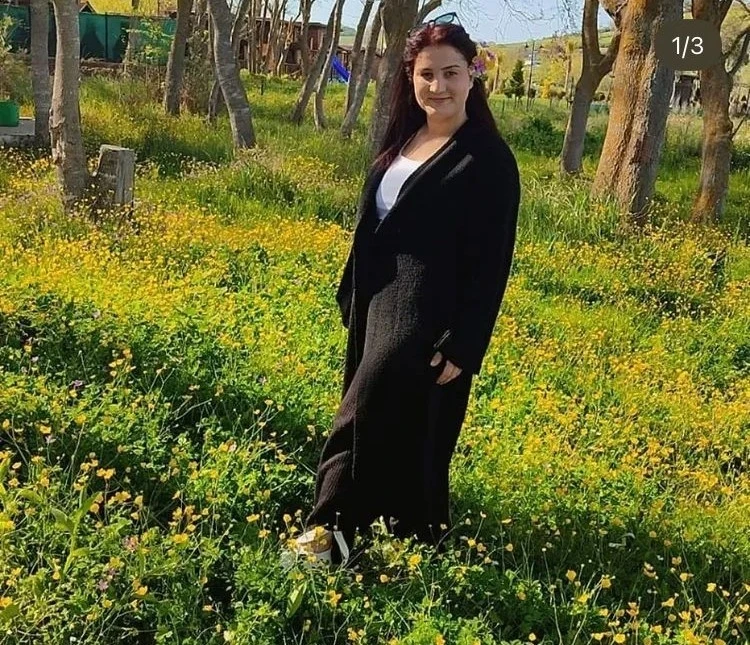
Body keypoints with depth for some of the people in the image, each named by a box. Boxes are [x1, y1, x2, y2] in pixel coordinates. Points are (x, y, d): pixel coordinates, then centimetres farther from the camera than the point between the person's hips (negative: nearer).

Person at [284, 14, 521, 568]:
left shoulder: (488, 160, -13)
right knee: (394, 431, 15)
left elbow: (491, 264, -14)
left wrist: (462, 347, -17)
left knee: (362, 424, -6)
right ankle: (407, 541, 31)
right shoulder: (403, 140, 9)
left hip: (427, 320, -8)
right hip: (380, 306, 8)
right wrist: (353, 298, 16)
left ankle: (330, 534, 7)